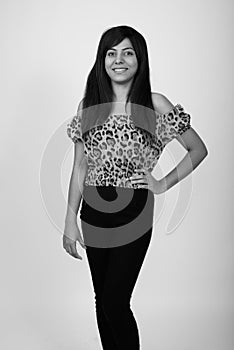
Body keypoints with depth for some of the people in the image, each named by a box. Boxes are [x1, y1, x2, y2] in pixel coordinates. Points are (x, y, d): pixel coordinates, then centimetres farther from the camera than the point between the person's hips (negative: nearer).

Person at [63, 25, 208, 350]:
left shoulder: (155, 104, -4)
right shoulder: (88, 105, 5)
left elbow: (198, 150, 3)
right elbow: (79, 167, 6)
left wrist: (163, 183, -5)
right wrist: (70, 220, 3)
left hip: (134, 213, -3)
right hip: (93, 211, 4)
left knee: (114, 302, -5)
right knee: (102, 299, 14)